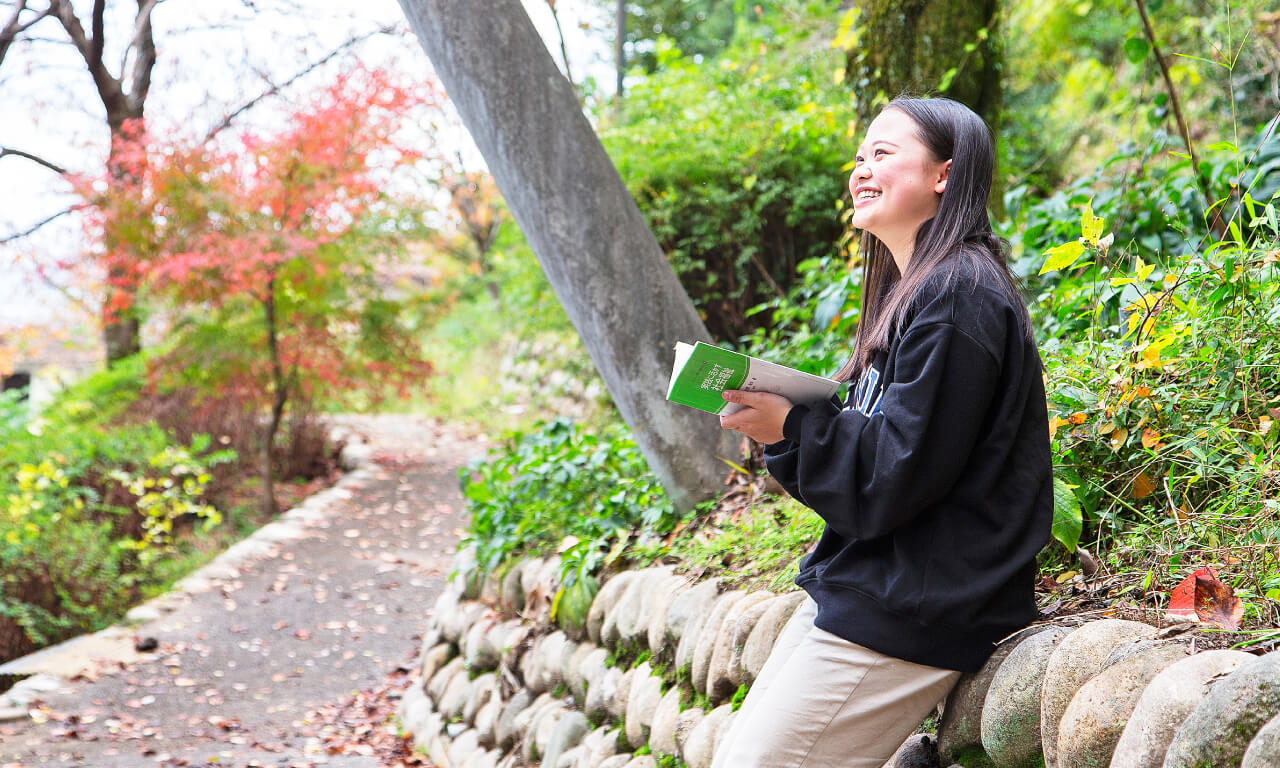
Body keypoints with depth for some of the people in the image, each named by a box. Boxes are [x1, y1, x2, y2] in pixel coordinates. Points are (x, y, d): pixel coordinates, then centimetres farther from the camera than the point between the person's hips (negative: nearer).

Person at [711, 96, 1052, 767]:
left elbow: (897, 476, -21)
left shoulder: (957, 295, -16)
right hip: (855, 584, 10)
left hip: (909, 609, -10)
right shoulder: (914, 290, 17)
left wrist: (790, 429, -13)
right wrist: (773, 410, 4)